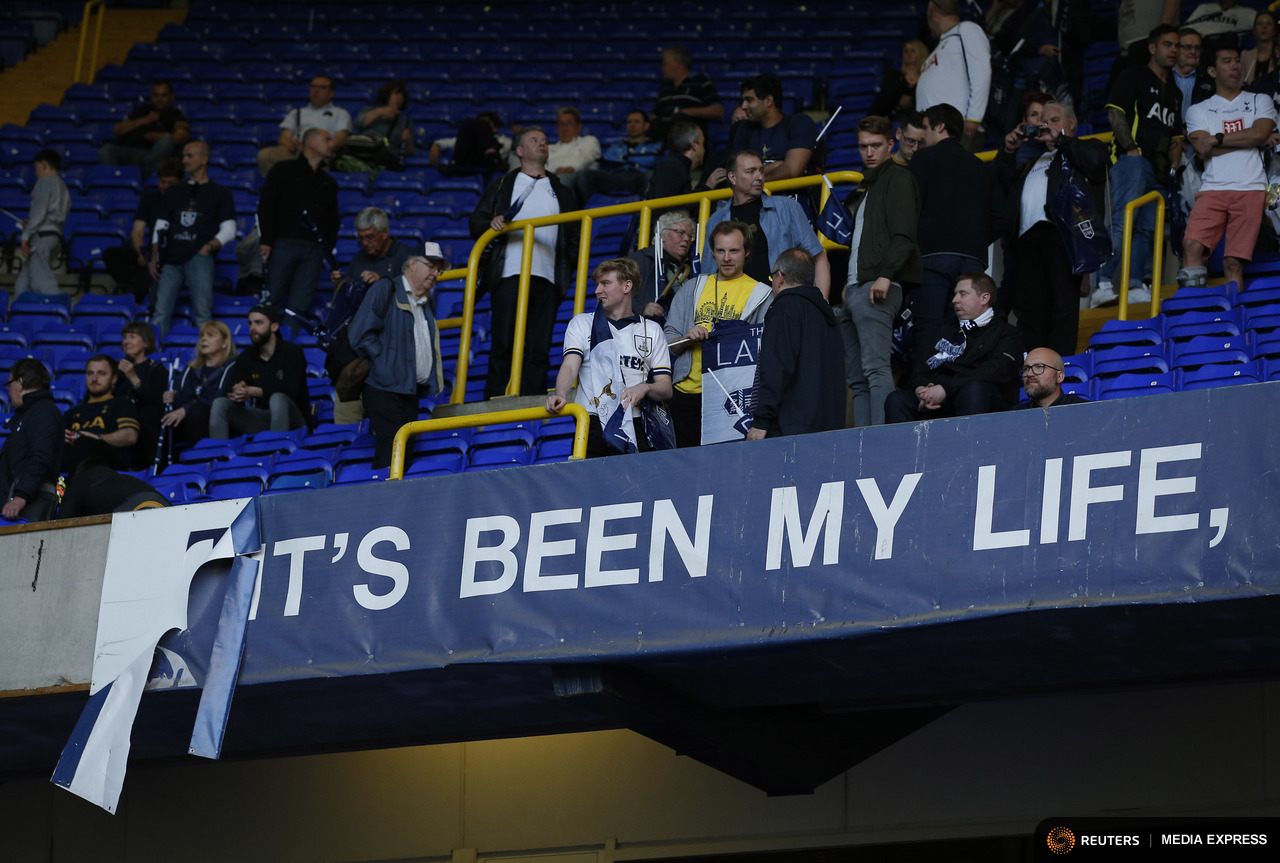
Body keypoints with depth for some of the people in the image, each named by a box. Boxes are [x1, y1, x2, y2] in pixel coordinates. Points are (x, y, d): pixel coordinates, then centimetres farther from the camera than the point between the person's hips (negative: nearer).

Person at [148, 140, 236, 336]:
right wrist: (154, 257, 8)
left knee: (202, 313, -11)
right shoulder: (174, 193, 22)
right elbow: (160, 227, 20)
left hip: (199, 257, -3)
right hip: (171, 258, 3)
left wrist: (210, 246, -11)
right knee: (160, 313, -5)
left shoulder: (219, 193, 11)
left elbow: (229, 230, 5)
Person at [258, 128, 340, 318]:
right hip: (285, 243, -3)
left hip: (314, 250, 3)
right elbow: (266, 206, 2)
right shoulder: (284, 171, 9)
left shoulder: (328, 182, 23)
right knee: (273, 300, -7)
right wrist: (266, 241, -9)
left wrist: (328, 249, 11)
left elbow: (333, 220, 26)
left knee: (299, 306, -6)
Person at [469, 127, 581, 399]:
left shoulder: (561, 192, 23)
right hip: (510, 274, -2)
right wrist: (492, 224, -11)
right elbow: (476, 223, 11)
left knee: (539, 348, -3)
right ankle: (494, 402, -7)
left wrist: (569, 262, 5)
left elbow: (573, 234, 22)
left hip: (548, 277, 2)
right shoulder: (503, 185, 16)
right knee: (504, 342, -8)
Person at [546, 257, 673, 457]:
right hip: (591, 425, -1)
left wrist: (645, 388, -12)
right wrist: (560, 395, -23)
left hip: (635, 428, 1)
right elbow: (570, 366, -3)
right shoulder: (581, 323, 14)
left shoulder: (652, 330, 16)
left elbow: (665, 389, 11)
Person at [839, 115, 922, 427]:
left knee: (875, 368, -20)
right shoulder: (868, 185, 28)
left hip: (877, 287, -10)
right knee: (857, 377, 4)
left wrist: (886, 275, -24)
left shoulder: (897, 178, -1)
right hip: (855, 288, 10)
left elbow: (903, 234, -13)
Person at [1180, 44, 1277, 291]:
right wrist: (1247, 139, 0)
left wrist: (1218, 139, 0)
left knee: (1233, 261, -11)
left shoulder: (1260, 101, 17)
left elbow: (1260, 134, -3)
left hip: (1250, 189, 0)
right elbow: (1203, 149, -1)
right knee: (1193, 245, -22)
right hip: (1213, 189, 1)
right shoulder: (1198, 111, 16)